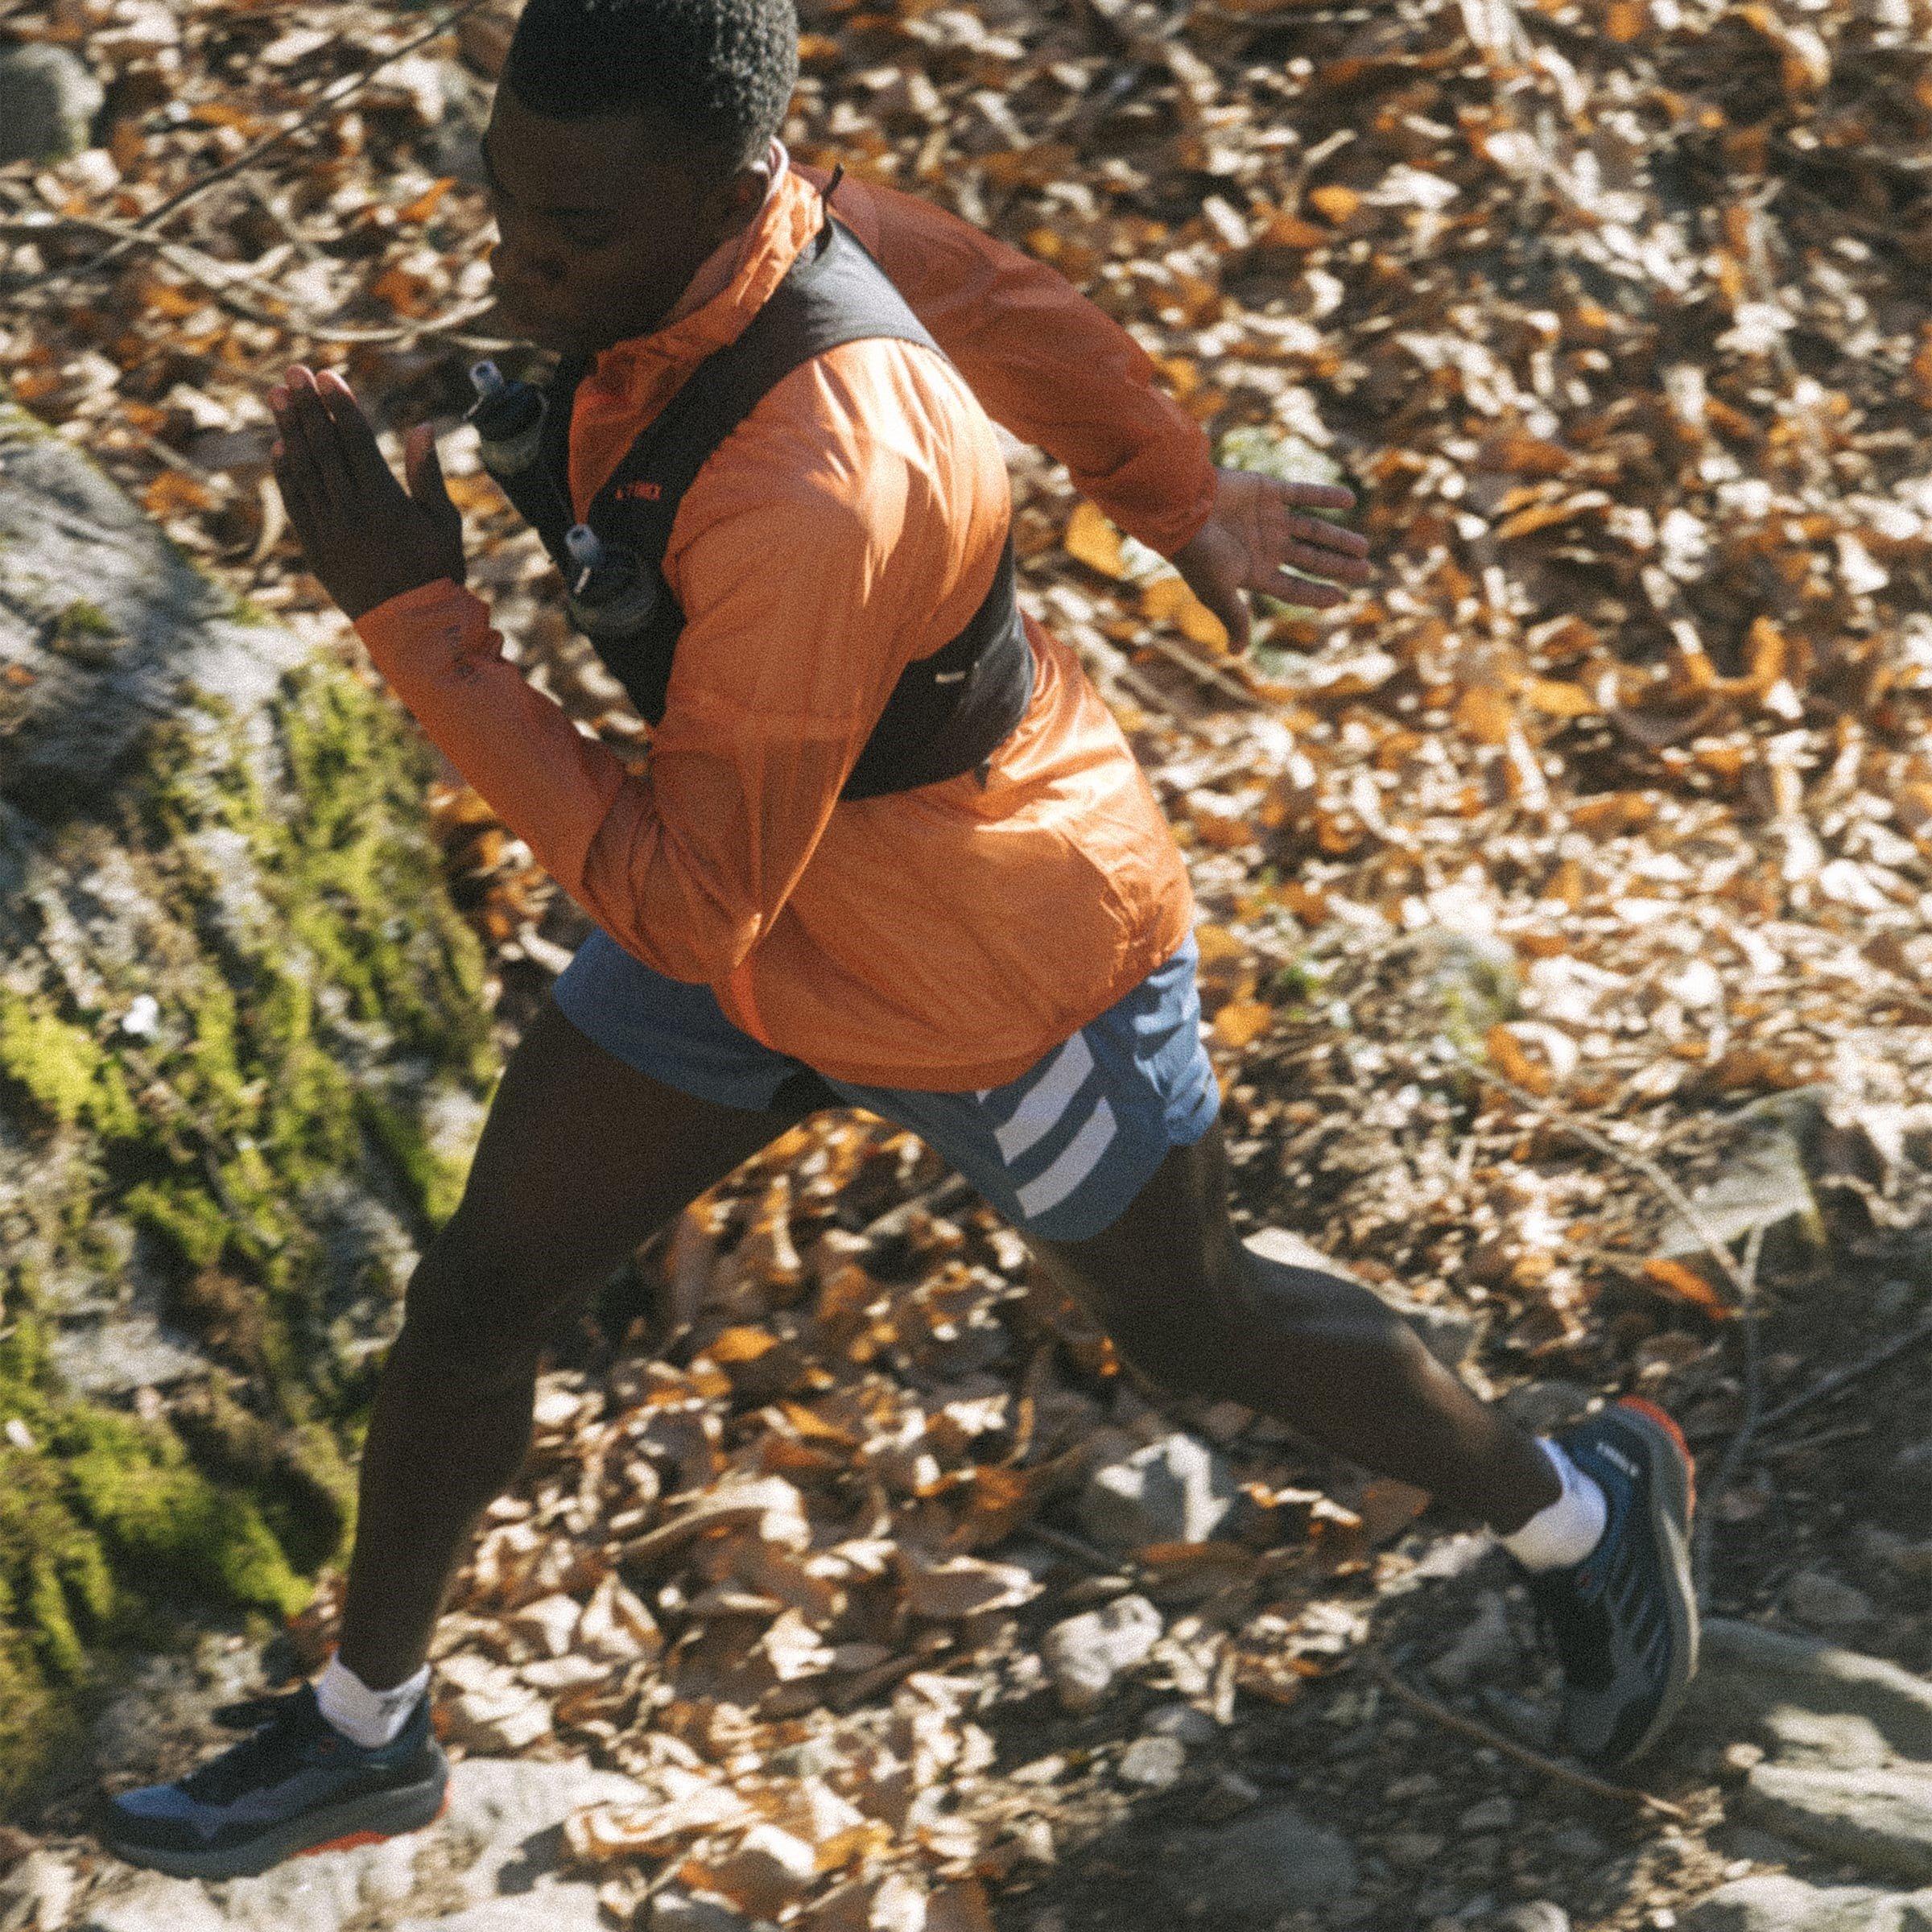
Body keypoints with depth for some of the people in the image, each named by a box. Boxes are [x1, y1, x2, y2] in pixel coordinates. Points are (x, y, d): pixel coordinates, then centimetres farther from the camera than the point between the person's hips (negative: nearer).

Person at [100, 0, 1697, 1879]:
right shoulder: (696, 203, -18)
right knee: (472, 1295, 13)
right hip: (771, 889, 7)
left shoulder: (809, 504, -44)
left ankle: (1576, 1506, 48)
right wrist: (1185, 501, 20)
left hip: (1001, 976, -7)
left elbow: (691, 913, -35)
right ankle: (363, 1732, 38)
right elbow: (994, 293, 2)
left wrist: (414, 620, -39)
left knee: (1191, 1324, 19)